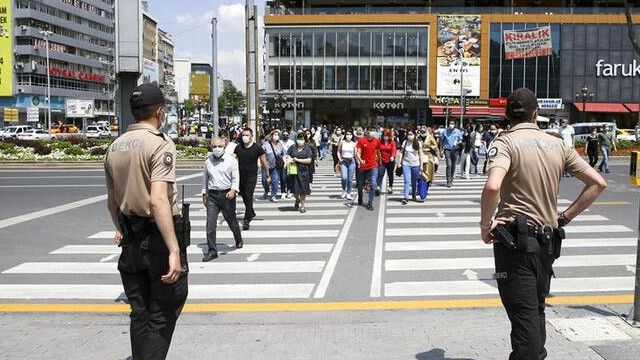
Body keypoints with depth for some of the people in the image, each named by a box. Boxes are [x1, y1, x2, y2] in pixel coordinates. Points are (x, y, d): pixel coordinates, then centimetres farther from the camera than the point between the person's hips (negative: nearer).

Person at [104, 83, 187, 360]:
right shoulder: (160, 144, -15)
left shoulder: (115, 147, 8)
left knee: (139, 313, 18)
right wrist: (174, 250, -28)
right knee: (163, 314, 5)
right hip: (158, 237, -7)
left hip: (130, 240, 7)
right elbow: (159, 200, -26)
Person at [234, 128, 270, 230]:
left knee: (248, 196, -11)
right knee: (243, 196, 15)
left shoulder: (257, 148, -5)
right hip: (240, 176, 4)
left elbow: (264, 162, 2)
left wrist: (268, 175, 5)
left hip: (252, 176, -4)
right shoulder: (238, 147, 4)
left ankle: (247, 220, -6)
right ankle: (251, 213, 38)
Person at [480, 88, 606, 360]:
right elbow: (598, 183, 8)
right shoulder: (557, 144, 8)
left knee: (523, 315, -3)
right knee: (537, 309, 23)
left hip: (516, 239, -6)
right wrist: (565, 217, 10)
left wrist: (485, 224, -14)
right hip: (549, 240, 6)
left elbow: (492, 187, -29)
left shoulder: (506, 141, -10)